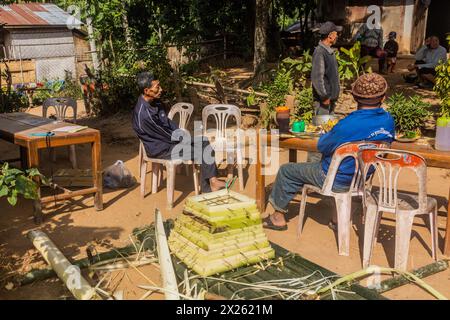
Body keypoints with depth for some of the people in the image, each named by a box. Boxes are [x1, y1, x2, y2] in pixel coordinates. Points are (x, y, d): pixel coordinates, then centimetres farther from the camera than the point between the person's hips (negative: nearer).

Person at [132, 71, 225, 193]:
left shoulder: (155, 102, 0)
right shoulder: (144, 114, -29)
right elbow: (165, 134, -20)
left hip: (169, 139, 9)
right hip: (161, 149, -9)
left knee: (204, 142, 1)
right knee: (203, 152, -13)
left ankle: (212, 180, 1)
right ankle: (208, 187, 5)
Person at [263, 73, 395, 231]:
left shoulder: (349, 125, -32)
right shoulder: (388, 120, -12)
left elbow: (322, 146, -17)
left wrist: (327, 133, 6)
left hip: (335, 180, -7)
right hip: (361, 178, 7)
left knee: (286, 171, 10)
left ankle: (278, 216, 27)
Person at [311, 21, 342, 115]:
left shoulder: (330, 51, 11)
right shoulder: (319, 52, -19)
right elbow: (317, 77, -23)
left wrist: (334, 95, 18)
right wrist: (324, 96, -20)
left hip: (331, 97, 9)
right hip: (323, 99, -9)